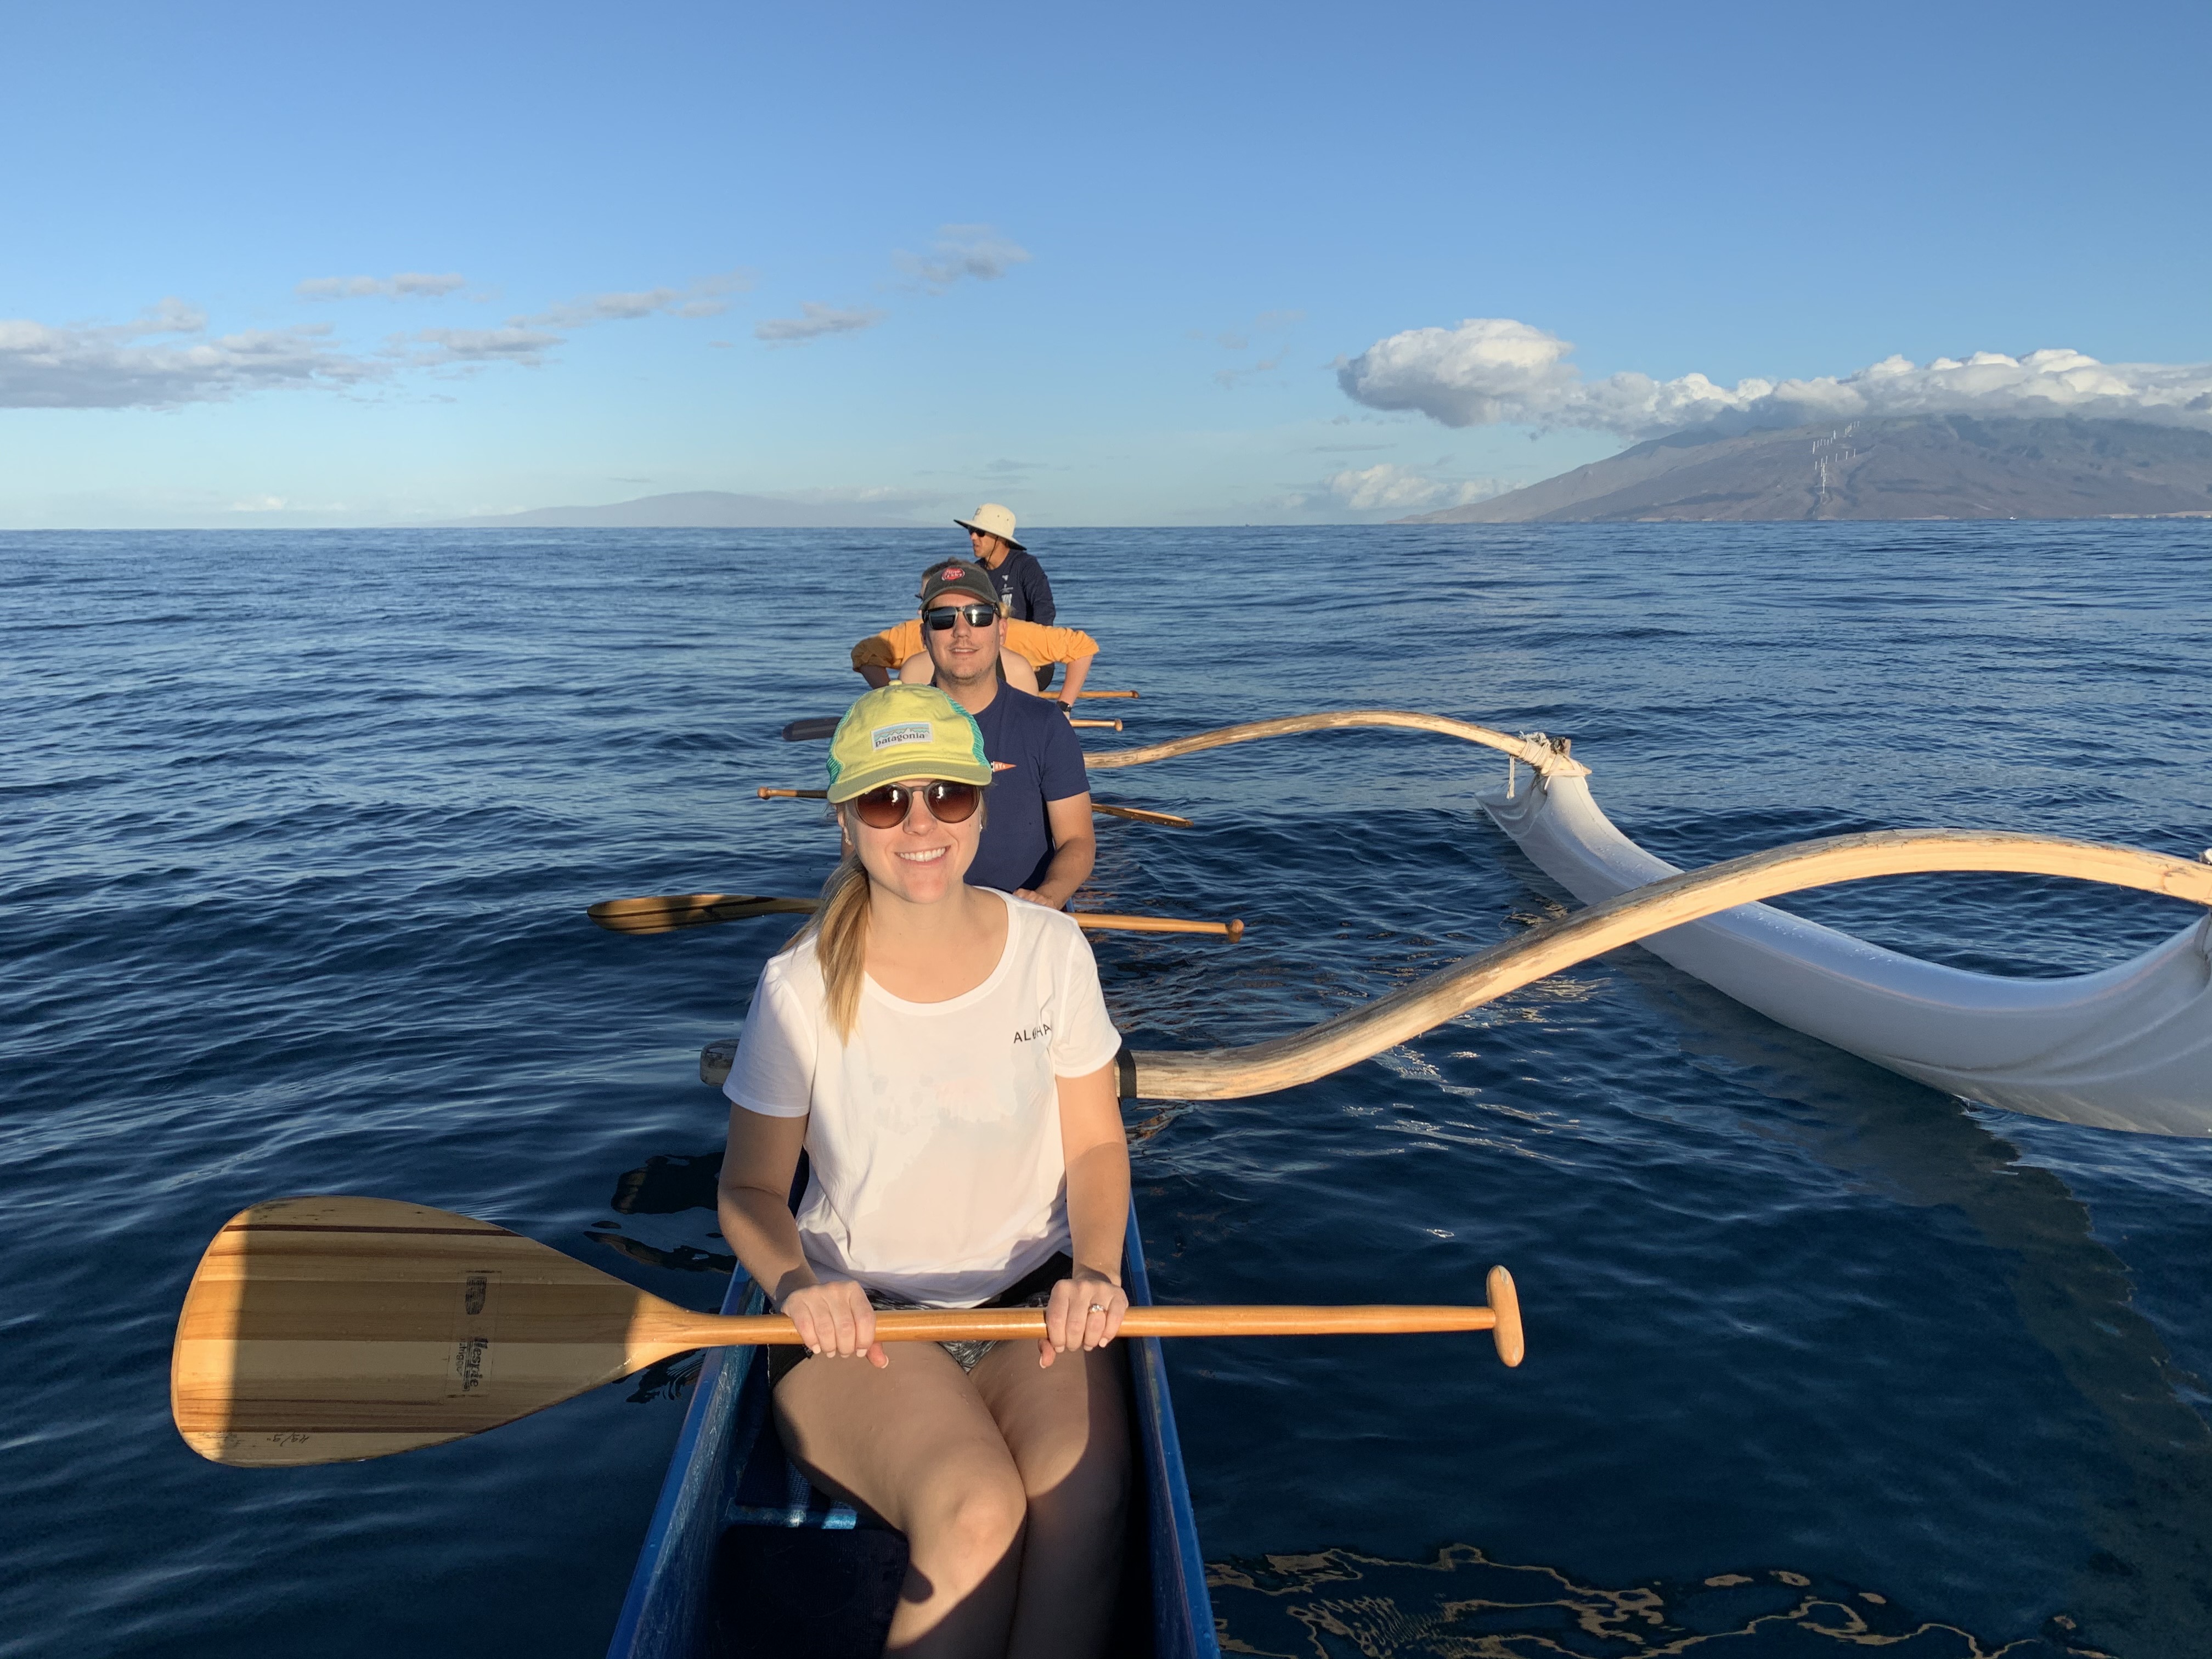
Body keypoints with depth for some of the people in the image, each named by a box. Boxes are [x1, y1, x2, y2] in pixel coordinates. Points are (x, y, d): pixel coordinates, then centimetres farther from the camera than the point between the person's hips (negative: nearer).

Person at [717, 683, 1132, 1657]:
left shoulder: (1050, 950, -6)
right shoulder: (801, 989, -11)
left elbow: (1095, 1144, 4)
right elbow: (750, 1187, 0)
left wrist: (1093, 1270, -14)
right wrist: (796, 1285, -20)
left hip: (1031, 1296, 2)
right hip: (858, 1318, -1)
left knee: (1084, 1504, -28)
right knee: (976, 1511, -29)